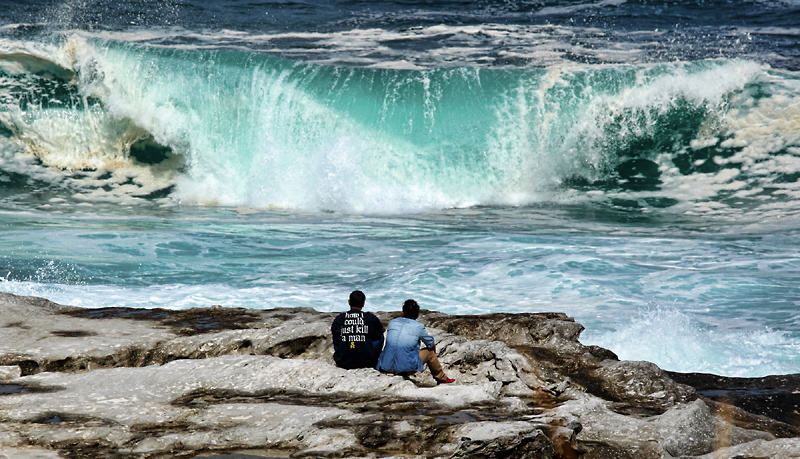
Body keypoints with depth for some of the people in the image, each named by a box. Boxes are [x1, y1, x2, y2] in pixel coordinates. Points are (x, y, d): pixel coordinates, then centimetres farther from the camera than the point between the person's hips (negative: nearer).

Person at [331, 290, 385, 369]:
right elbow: (382, 330, 14)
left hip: (343, 363, 2)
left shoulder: (339, 319, -4)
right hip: (367, 363, -1)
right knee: (380, 335, 20)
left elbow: (333, 332, 19)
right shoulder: (371, 318, -7)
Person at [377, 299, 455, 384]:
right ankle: (442, 379, 40)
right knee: (430, 351, 20)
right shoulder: (418, 327, -5)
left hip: (386, 368, 4)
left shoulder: (392, 323, 4)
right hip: (406, 369, -4)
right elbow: (431, 344, 14)